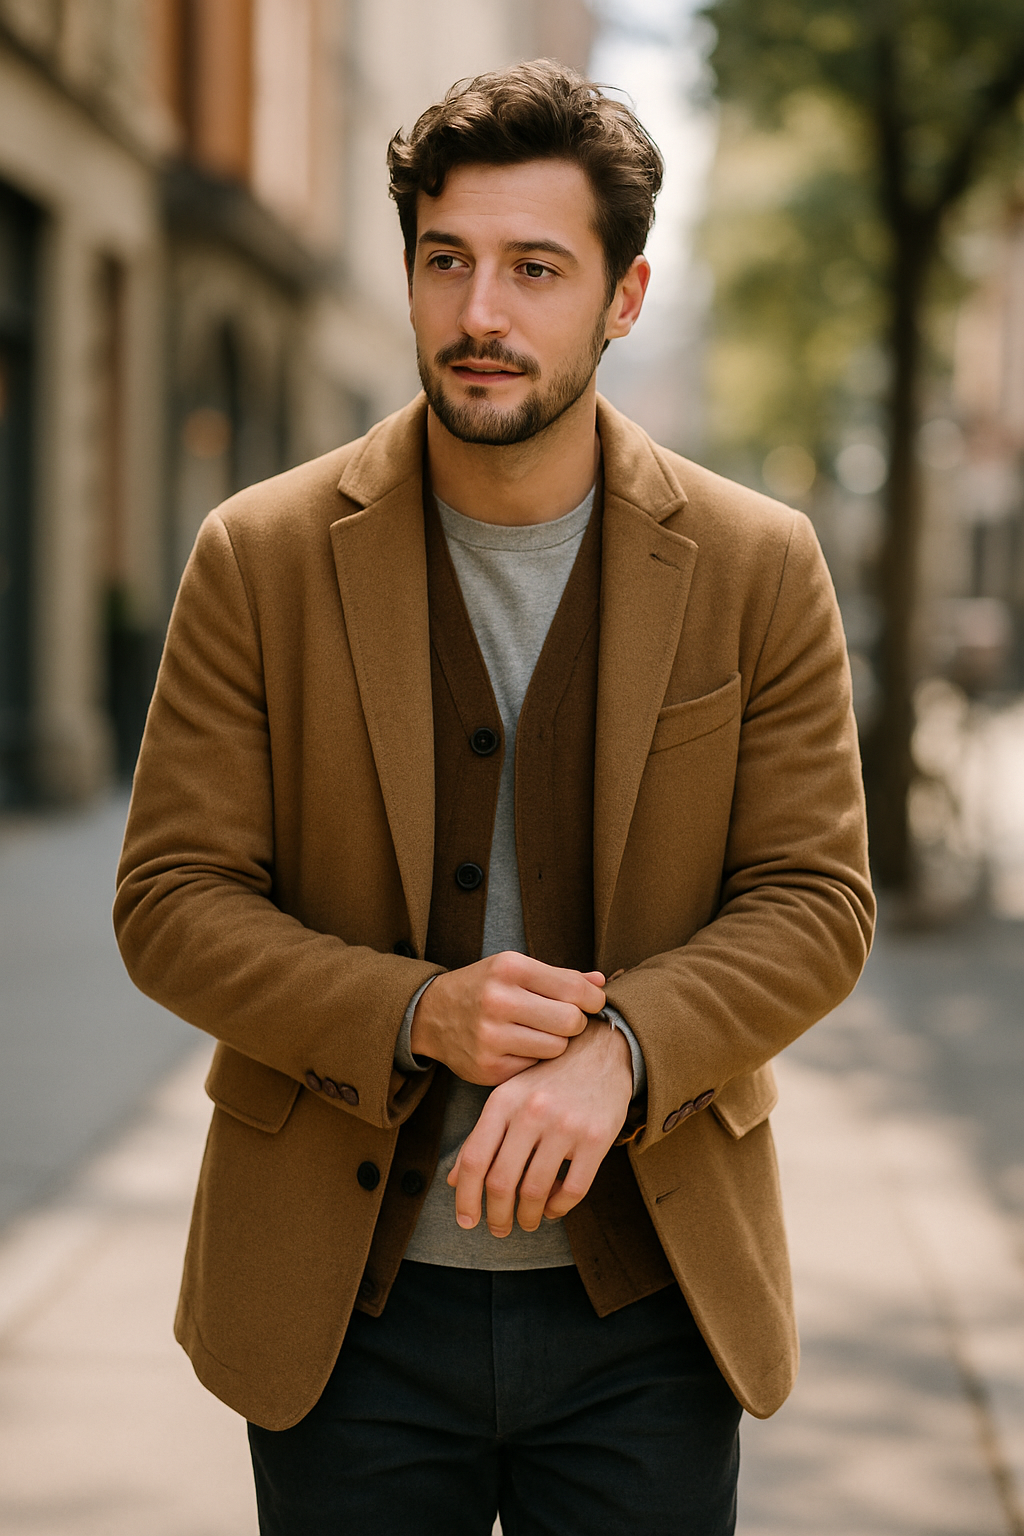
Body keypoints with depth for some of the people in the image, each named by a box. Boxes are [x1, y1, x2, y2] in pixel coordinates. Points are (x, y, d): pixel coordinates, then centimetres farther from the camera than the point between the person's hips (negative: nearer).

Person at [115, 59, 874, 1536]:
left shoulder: (757, 568, -2)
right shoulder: (263, 556, -3)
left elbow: (817, 901, -4)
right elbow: (170, 902, -3)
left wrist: (619, 1049, -22)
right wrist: (414, 1015, -19)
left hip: (644, 1304, 1)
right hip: (348, 1311, 0)